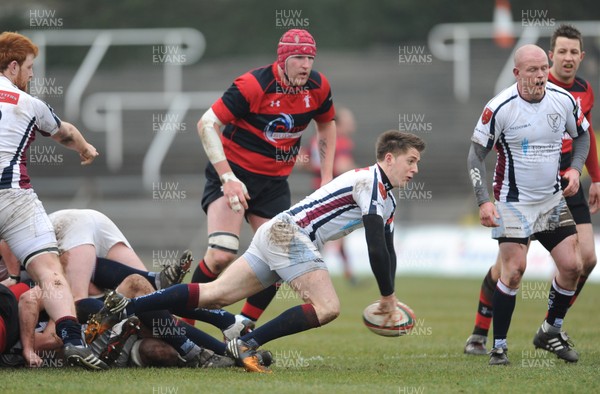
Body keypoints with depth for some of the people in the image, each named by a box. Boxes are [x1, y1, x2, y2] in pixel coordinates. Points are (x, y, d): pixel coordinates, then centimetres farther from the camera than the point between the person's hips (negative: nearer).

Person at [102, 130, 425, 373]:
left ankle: (126, 307, -6)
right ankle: (247, 344, -22)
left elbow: (387, 251, 27)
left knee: (216, 295, 2)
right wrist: (387, 296, -8)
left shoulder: (387, 201, 21)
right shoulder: (370, 182, -10)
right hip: (289, 233, -9)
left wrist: (390, 297, 17)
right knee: (327, 307, -18)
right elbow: (375, 248, -16)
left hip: (275, 235, 9)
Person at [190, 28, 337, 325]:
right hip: (234, 171, -6)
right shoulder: (253, 85, -22)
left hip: (274, 181, 6)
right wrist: (228, 177, -27)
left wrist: (327, 177, 9)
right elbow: (206, 124, -21)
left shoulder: (318, 87, -4)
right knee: (222, 255, -22)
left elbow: (327, 124, 17)